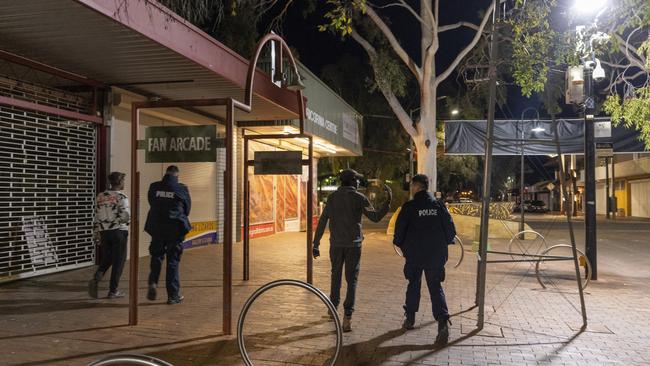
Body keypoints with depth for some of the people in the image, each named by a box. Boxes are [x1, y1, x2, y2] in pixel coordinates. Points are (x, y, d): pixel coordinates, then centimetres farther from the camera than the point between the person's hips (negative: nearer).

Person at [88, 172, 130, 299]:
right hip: (118, 232, -6)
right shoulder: (121, 197, -11)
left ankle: (96, 279, -7)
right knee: (118, 261, 5)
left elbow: (97, 217, 11)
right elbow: (125, 217, -19)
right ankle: (113, 291, 8)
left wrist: (98, 234, 17)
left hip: (104, 232, 6)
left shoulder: (100, 196, 9)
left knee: (106, 260, 17)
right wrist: (130, 217, 4)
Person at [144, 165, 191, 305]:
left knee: (156, 256, 19)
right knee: (173, 260, 6)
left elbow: (152, 204, 11)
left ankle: (153, 282, -5)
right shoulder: (182, 189, -6)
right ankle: (173, 295, 10)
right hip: (175, 229, -2)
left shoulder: (153, 187, -1)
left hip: (157, 228, 2)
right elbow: (187, 209, 4)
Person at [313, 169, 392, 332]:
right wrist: (388, 202, 1)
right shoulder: (359, 198, -5)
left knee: (336, 276, 20)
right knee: (351, 279, 2)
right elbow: (375, 217, -6)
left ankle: (333, 308, 32)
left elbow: (322, 221, 1)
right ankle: (347, 316, -6)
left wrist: (316, 244, 4)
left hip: (336, 243, 3)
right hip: (353, 244, -2)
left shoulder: (332, 197, 3)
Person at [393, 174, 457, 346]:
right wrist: (443, 244, 17)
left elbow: (399, 230, -6)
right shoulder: (439, 206, 0)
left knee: (413, 284, 18)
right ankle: (443, 322, -12)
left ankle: (410, 318, 27)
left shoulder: (408, 207, -9)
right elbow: (451, 229, 2)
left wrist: (401, 245, 12)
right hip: (436, 255, 2)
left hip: (414, 254, -1)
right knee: (436, 287, 5)